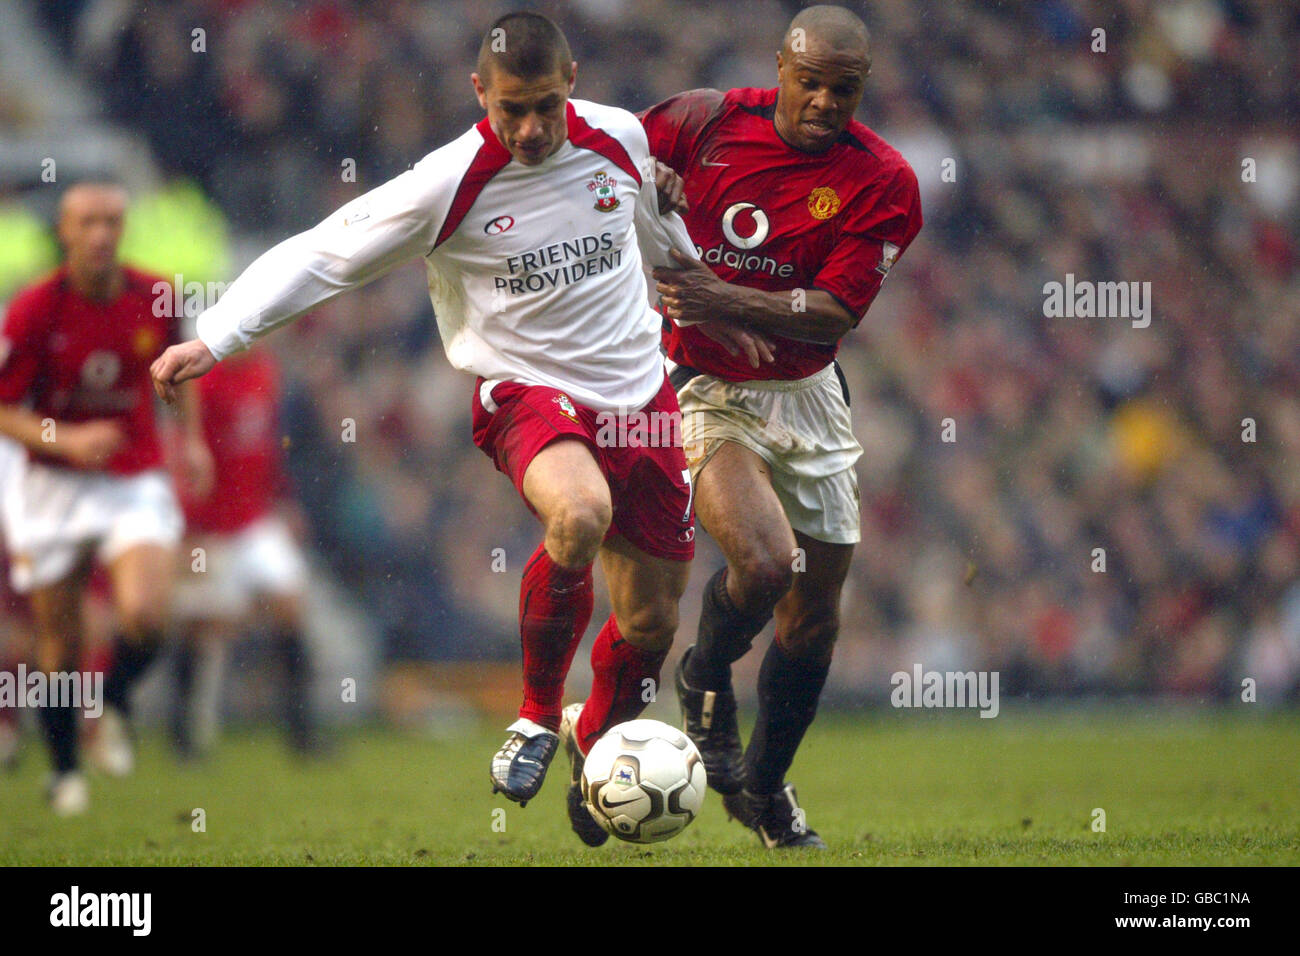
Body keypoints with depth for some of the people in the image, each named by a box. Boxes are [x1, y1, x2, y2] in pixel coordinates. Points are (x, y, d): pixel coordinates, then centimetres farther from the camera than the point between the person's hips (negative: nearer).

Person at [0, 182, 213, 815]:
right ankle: (64, 769, 25)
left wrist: (191, 439, 9)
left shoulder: (154, 299, -4)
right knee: (59, 646, 4)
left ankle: (115, 704, 8)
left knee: (145, 614, -22)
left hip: (137, 483, 1)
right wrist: (65, 440, -23)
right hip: (55, 488, -1)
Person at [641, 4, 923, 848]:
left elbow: (834, 315, -15)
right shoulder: (701, 122, -10)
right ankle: (705, 681, 7)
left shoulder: (882, 183, -11)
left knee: (814, 619, 9)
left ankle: (767, 790, 32)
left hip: (808, 399, 3)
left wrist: (723, 300, -27)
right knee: (765, 563, -26)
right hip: (700, 392, -3)